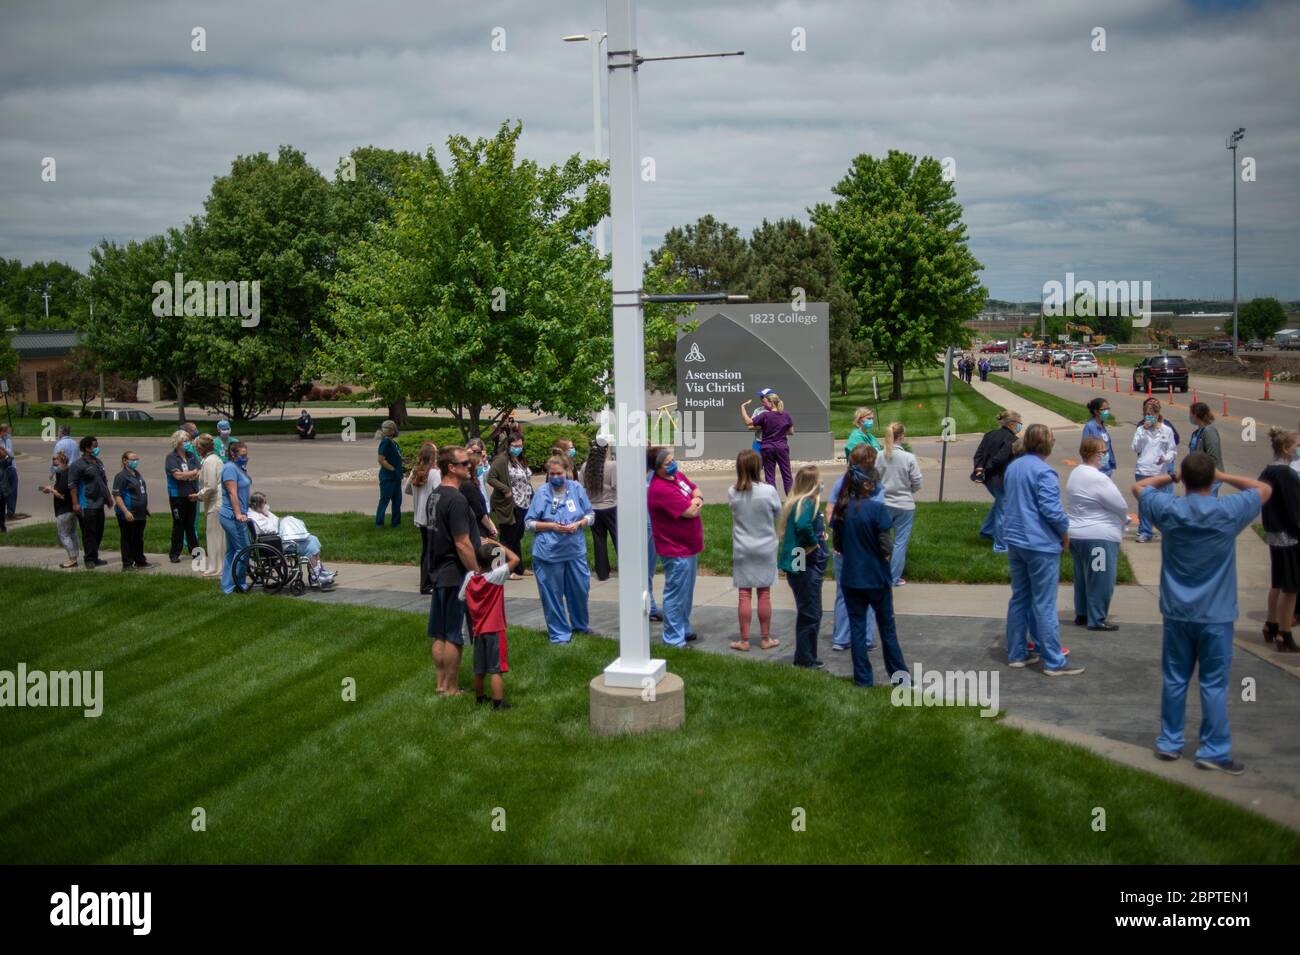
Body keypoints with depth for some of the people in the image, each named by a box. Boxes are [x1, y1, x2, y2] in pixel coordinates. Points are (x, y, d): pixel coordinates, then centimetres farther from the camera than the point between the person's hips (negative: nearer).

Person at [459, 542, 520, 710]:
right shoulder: (496, 576, -16)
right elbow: (515, 559, -14)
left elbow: (462, 598, 8)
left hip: (477, 630, 6)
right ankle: (498, 702, -6)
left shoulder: (470, 577, -1)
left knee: (479, 669, 18)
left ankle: (479, 697, 32)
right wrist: (500, 546, -5)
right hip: (494, 630, -6)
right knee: (496, 669, -4)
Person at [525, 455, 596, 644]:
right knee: (552, 595, 3)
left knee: (580, 589, 12)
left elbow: (590, 516, 8)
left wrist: (578, 524, -12)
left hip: (575, 550, 2)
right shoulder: (541, 493, -4)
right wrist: (551, 526, -15)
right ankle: (560, 633, 16)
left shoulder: (577, 489, 2)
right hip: (548, 552, -2)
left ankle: (580, 625, 35)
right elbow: (529, 523, -2)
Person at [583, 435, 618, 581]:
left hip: (593, 507, 3)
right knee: (618, 538, 7)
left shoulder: (585, 467, -3)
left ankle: (602, 572, 13)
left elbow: (583, 487, 2)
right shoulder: (611, 466, -14)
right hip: (610, 507, -3)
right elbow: (616, 486, -14)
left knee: (599, 540, 10)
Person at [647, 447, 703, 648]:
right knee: (676, 595, -1)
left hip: (690, 546, 10)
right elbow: (691, 512, -25)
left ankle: (684, 630, 34)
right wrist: (695, 504, -3)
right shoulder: (660, 489, -26)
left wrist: (697, 499, -10)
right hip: (676, 551, -10)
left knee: (687, 592, 21)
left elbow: (697, 491, 13)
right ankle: (673, 638, 7)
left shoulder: (678, 475, 4)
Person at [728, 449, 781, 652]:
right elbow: (778, 515, -1)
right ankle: (765, 638, 18)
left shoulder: (732, 493, -10)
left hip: (742, 550, 1)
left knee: (744, 595, 6)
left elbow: (734, 512, 3)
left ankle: (744, 640, 11)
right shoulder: (769, 491, -15)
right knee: (764, 594, 9)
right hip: (765, 549, -1)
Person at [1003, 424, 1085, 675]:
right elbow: (1050, 508, -22)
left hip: (1014, 541, 8)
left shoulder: (1012, 467, 9)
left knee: (1019, 598, 15)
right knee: (1045, 604, -3)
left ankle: (1016, 654, 20)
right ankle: (1054, 662, 1)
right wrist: (1064, 531, -6)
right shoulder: (1043, 472, -18)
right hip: (1040, 544, -8)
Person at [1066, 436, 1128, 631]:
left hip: (1076, 533, 9)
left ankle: (1081, 614, 26)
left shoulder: (1075, 474, 6)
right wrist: (1123, 520, 7)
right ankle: (1096, 620, 6)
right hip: (1099, 537, -9)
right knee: (1100, 580, 1)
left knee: (1082, 577, 18)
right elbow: (1121, 506, -16)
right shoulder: (1099, 479, -22)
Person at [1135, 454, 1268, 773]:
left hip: (1177, 614, 3)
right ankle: (1214, 750, 8)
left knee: (1175, 679, 13)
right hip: (1215, 615, -2)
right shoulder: (1229, 512, -13)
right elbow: (1264, 490, 5)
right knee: (1214, 684, 4)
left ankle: (1169, 743, 22)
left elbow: (1139, 487, 12)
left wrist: (1169, 477, 12)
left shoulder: (1168, 510, -8)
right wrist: (1225, 477, 4)